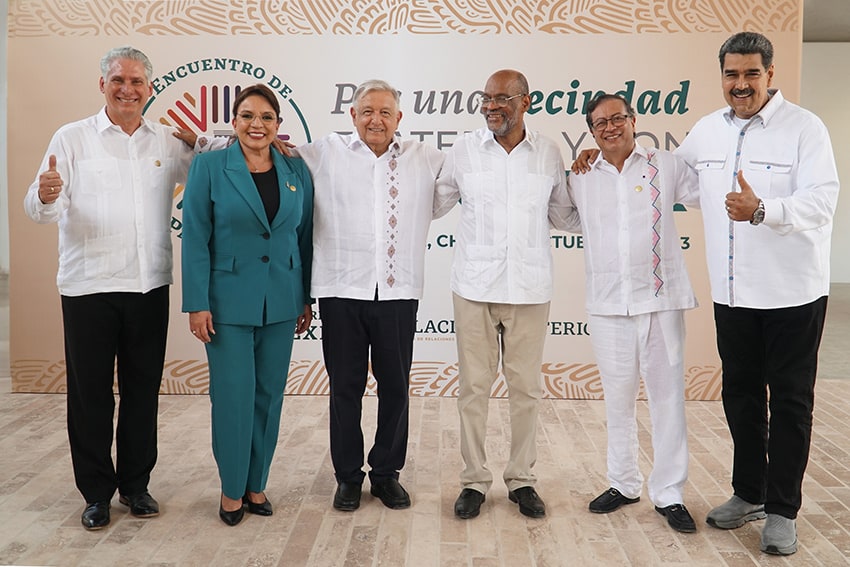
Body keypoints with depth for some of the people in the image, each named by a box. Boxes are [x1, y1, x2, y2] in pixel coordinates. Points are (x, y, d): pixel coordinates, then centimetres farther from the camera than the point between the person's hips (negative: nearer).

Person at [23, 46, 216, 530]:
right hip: (88, 287, -2)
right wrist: (47, 197, -30)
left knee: (143, 390, 11)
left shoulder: (169, 141, 8)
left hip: (149, 287, 3)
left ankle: (136, 484, 27)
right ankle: (96, 493, 21)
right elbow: (42, 210, -7)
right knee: (90, 393, 6)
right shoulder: (72, 138, -1)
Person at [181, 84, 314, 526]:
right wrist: (197, 303, -10)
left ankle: (256, 485, 25)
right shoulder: (209, 167, -4)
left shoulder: (297, 171, 5)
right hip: (229, 299, -3)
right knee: (233, 396, 0)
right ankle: (232, 489, 19)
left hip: (281, 302, 3)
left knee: (270, 394, 10)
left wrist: (306, 299, 9)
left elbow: (305, 237, 9)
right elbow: (195, 238, -6)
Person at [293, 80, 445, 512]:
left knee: (395, 388, 9)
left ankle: (387, 473, 27)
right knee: (345, 388, 8)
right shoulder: (324, 153, 5)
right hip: (342, 292, -1)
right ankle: (348, 476, 24)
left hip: (399, 293, 1)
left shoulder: (426, 160, 8)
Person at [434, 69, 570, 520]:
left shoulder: (548, 154, 5)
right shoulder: (464, 150, 3)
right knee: (473, 386, 4)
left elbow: (561, 212, 17)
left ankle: (522, 478, 22)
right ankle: (474, 480, 17)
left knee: (526, 387, 7)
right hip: (474, 286, 0)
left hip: (529, 288, 1)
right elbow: (434, 204, 12)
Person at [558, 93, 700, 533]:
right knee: (617, 399, 12)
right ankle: (623, 484, 28)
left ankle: (669, 494, 16)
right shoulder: (581, 179, 9)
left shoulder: (666, 167, 1)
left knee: (667, 397, 3)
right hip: (608, 304, 2)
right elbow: (567, 221, 22)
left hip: (661, 299, -2)